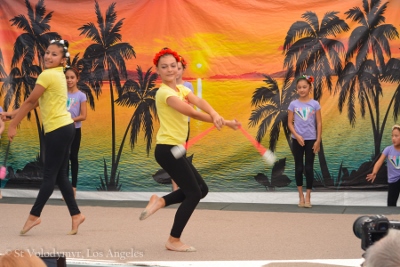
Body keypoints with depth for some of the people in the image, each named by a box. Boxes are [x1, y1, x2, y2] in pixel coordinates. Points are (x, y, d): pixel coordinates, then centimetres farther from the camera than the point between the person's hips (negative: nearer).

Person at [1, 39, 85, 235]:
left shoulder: (48, 75, -13)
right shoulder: (58, 75, 17)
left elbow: (30, 101, -11)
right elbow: (36, 102, 19)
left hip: (58, 129, -10)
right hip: (64, 127, 10)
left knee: (49, 175, -4)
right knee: (60, 175, 11)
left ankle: (34, 216, 1)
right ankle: (75, 214, 12)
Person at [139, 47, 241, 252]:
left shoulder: (181, 89, 12)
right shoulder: (164, 92, -15)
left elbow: (199, 102, -8)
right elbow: (190, 111, -25)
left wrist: (215, 115, -27)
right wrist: (220, 121, -21)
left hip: (175, 150, 9)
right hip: (167, 149, -9)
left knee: (201, 189, 11)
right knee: (194, 193, -5)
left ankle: (160, 201, 14)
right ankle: (173, 241, 4)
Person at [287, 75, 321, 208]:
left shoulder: (315, 104, -2)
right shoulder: (293, 104, -1)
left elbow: (319, 123, 0)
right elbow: (290, 123, 0)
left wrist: (318, 140, -5)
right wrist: (297, 136, -13)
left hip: (311, 139, -1)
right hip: (297, 140, 1)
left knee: (309, 168, 1)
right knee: (299, 167, 5)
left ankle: (308, 197, 8)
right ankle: (301, 196, 15)